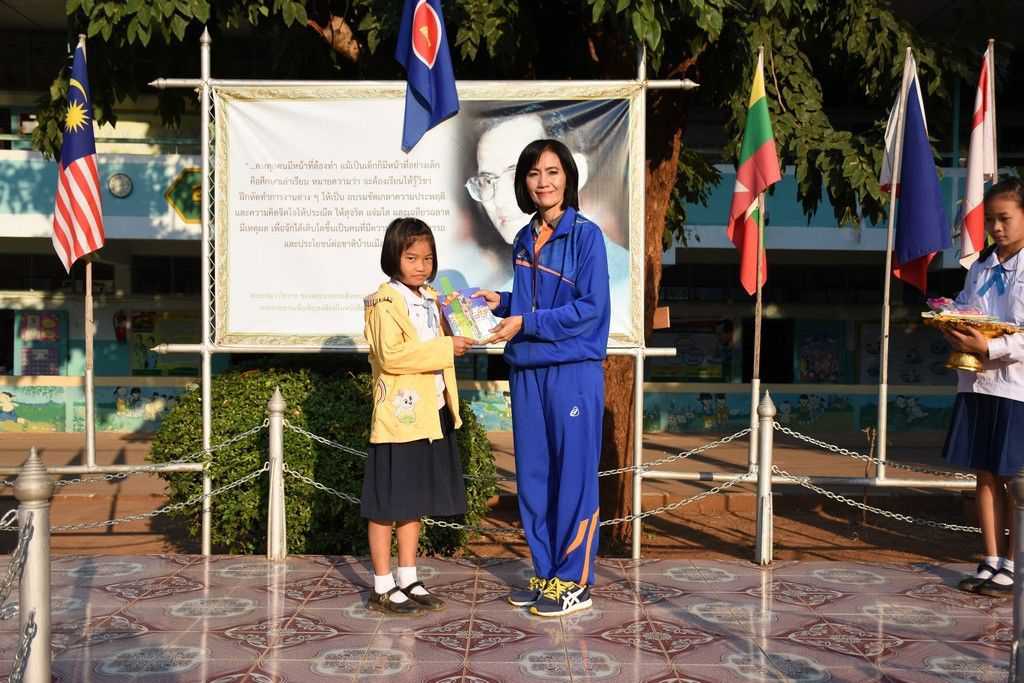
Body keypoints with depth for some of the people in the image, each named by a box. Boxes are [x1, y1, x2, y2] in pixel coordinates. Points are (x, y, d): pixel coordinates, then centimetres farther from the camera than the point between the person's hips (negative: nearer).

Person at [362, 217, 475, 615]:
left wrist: (459, 338, 8)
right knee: (386, 505, 2)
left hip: (431, 415, 8)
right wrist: (445, 348, -22)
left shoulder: (431, 299, 15)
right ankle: (382, 589, 12)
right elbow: (390, 355, -23)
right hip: (399, 415, -8)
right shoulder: (385, 302, -11)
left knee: (415, 502, 15)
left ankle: (408, 580, 26)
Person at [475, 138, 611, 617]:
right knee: (532, 477, 10)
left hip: (573, 372, -6)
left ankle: (574, 582, 11)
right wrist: (502, 303, 3)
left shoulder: (585, 235, -5)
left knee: (573, 476, 0)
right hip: (527, 372, 6)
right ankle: (546, 574, 23)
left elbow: (590, 308, -12)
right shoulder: (524, 240, 14)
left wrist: (526, 323, -14)